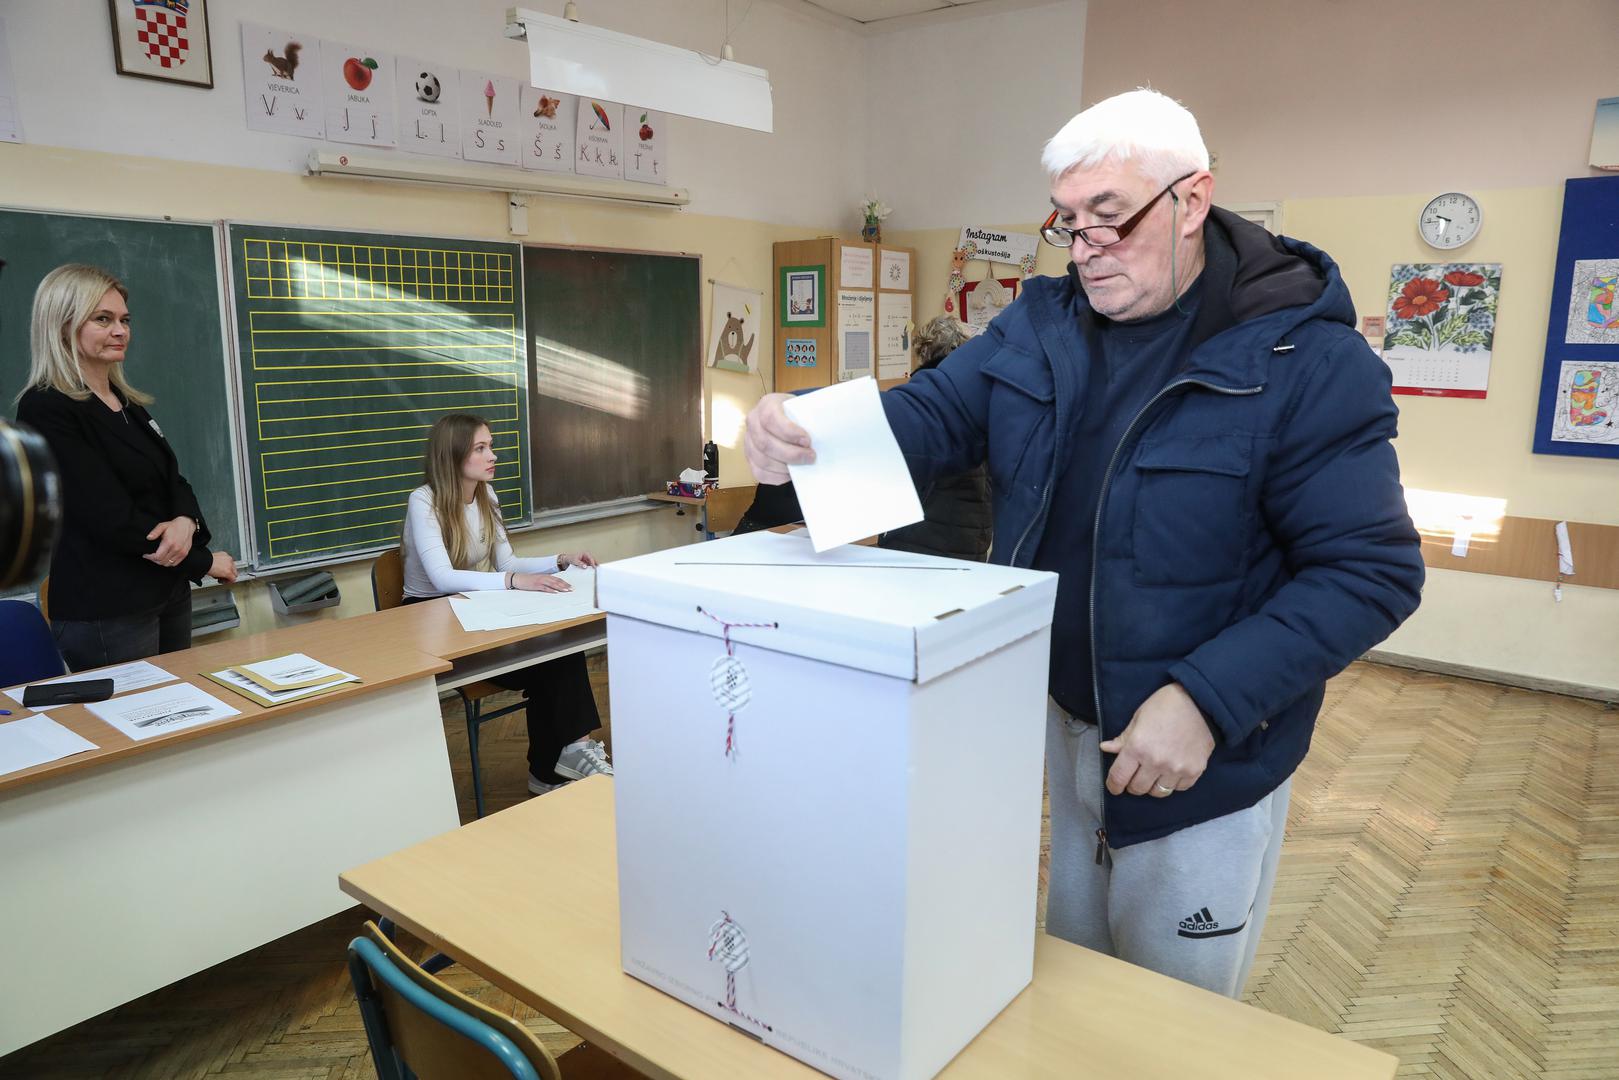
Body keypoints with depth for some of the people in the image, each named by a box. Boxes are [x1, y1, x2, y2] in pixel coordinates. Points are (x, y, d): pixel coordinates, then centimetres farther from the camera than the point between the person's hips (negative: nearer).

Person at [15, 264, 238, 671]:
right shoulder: (46, 410, -13)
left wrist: (186, 522, -14)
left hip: (169, 592, 8)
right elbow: (112, 518, -18)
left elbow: (173, 481, 10)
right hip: (104, 613, -8)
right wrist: (204, 561, -9)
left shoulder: (126, 402, 12)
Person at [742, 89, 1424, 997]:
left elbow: (1373, 572, -18)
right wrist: (807, 437, -27)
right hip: (1062, 724, 5)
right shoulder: (1043, 324, -1)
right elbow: (931, 418, -5)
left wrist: (1208, 699, -29)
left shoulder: (1308, 360, -18)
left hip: (1209, 754, -4)